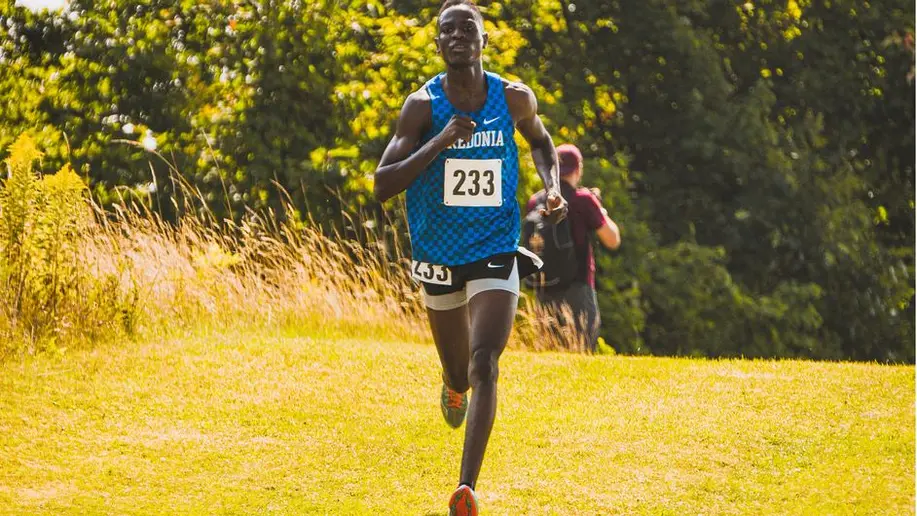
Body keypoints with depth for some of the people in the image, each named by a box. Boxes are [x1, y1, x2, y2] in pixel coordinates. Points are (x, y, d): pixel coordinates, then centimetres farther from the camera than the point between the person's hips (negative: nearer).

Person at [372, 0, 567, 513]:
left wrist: (553, 185, 1)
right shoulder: (423, 105, -11)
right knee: (460, 372, 16)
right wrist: (438, 143, -28)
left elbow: (540, 140, 20)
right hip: (439, 254, 1)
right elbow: (383, 186, -17)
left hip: (496, 253, -1)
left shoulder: (515, 99, -5)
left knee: (484, 365, -19)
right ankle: (455, 387, 57)